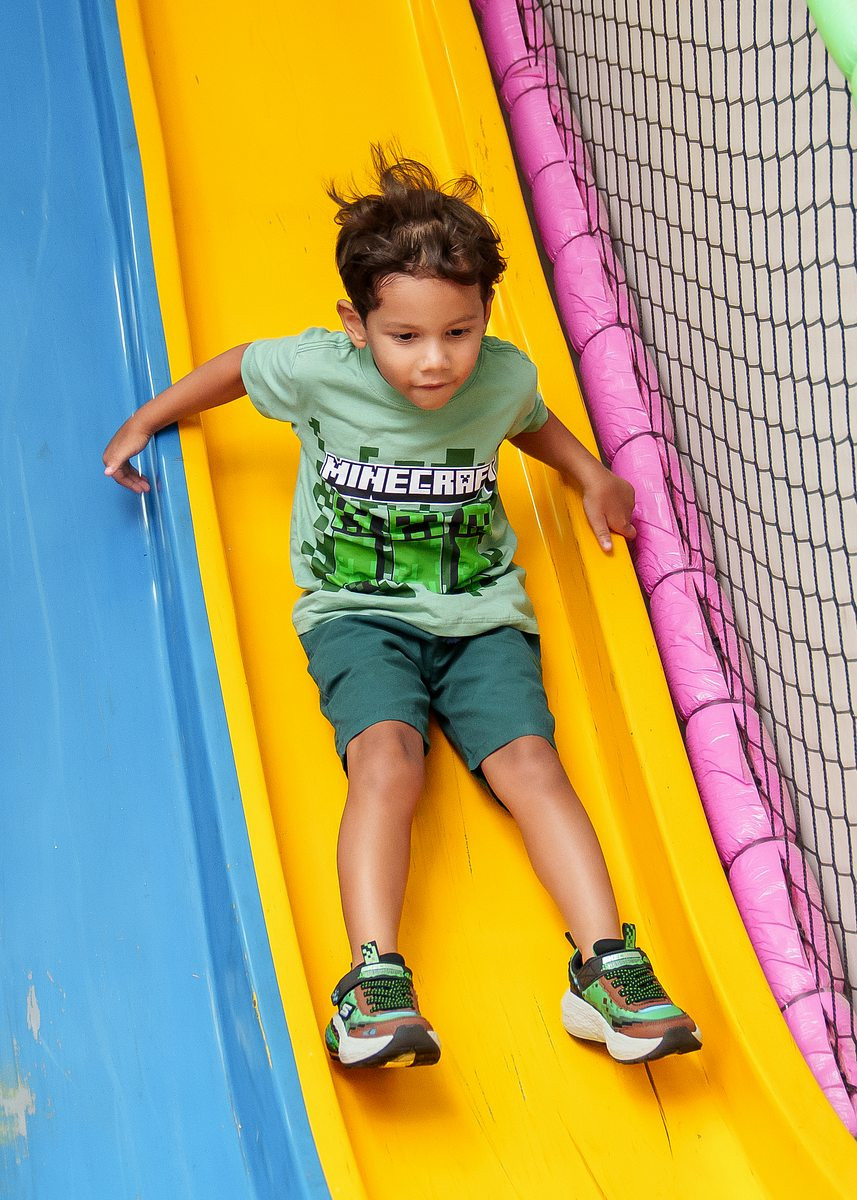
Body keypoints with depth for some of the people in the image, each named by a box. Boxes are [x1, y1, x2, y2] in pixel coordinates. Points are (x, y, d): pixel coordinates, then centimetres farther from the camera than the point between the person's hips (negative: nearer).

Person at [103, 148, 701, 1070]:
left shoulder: (505, 377, -3)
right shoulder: (319, 370, -10)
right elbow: (237, 368, 13)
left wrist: (591, 477, 14)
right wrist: (145, 422, 21)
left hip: (482, 617, 2)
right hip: (359, 615, -2)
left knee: (529, 763, -19)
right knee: (387, 760, -28)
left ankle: (606, 966, -22)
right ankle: (374, 978, -33)